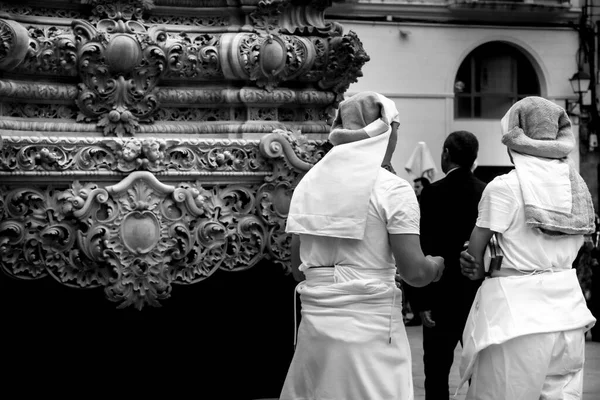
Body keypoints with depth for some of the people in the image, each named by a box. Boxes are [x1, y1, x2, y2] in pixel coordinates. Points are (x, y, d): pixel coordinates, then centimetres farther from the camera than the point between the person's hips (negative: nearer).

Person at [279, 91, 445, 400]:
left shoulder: (309, 183, 6)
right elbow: (414, 272, -12)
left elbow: (298, 268, 10)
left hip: (315, 323, 5)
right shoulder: (392, 189, -8)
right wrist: (436, 265, 9)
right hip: (370, 327, -5)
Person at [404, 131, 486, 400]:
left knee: (437, 373, 2)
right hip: (481, 296, 4)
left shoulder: (433, 193, -11)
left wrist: (421, 302, -9)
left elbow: (423, 250, -13)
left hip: (444, 298, -4)